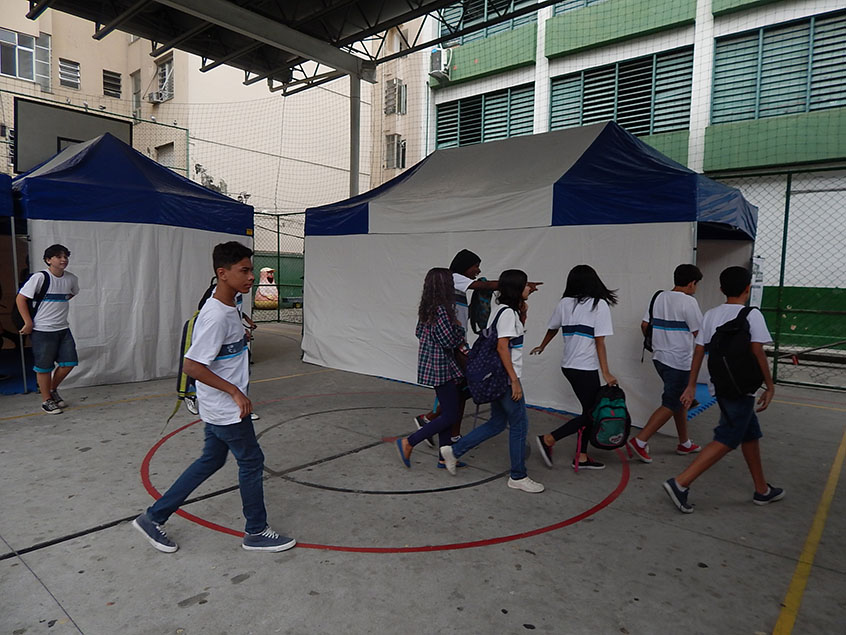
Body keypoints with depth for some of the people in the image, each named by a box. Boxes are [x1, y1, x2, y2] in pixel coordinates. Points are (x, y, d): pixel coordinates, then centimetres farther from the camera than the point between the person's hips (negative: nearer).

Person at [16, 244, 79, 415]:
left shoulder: (71, 279, 1)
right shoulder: (39, 277, -14)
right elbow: (20, 299, -10)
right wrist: (29, 323, -10)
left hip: (63, 329, 5)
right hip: (42, 330, -5)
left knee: (69, 363, 5)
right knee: (44, 367, 4)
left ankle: (52, 390, 30)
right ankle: (46, 401, 19)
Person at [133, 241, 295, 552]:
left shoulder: (228, 308, 4)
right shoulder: (216, 317, -26)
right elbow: (192, 366, -26)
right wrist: (235, 392, -22)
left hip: (220, 408, 9)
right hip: (227, 410, -9)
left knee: (211, 460, 19)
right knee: (251, 462, 5)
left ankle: (154, 517, 30)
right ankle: (256, 532, 23)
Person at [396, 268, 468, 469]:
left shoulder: (427, 308, 7)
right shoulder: (441, 310, -21)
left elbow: (419, 333, 16)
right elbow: (449, 341, -22)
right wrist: (460, 329, -1)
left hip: (432, 365, 10)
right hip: (440, 367, -10)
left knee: (447, 411, 16)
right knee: (450, 416, -2)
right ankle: (408, 443, 1)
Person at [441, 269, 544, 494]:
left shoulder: (501, 311, 14)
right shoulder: (508, 313, -15)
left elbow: (517, 332, 27)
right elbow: (502, 348, -22)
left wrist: (522, 314, 11)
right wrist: (514, 381, -21)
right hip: (506, 377, -10)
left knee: (497, 422, 16)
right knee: (519, 424, 2)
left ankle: (454, 451, 19)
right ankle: (518, 476, 15)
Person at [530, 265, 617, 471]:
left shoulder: (565, 303, 5)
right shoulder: (600, 305, -9)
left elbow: (552, 328, 19)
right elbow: (599, 342, -13)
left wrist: (542, 347, 38)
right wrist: (606, 373, -10)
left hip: (568, 365, 7)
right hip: (586, 368, -7)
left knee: (589, 411, 15)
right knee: (590, 414, 3)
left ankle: (582, 457, 18)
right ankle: (548, 439, -1)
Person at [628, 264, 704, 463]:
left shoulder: (659, 297, 7)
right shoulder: (689, 302, -14)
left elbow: (644, 325, 9)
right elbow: (699, 334, -10)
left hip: (660, 357, 8)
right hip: (679, 361, -8)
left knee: (681, 400, 20)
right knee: (670, 405, -2)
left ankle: (684, 443, 30)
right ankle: (640, 441, -7)